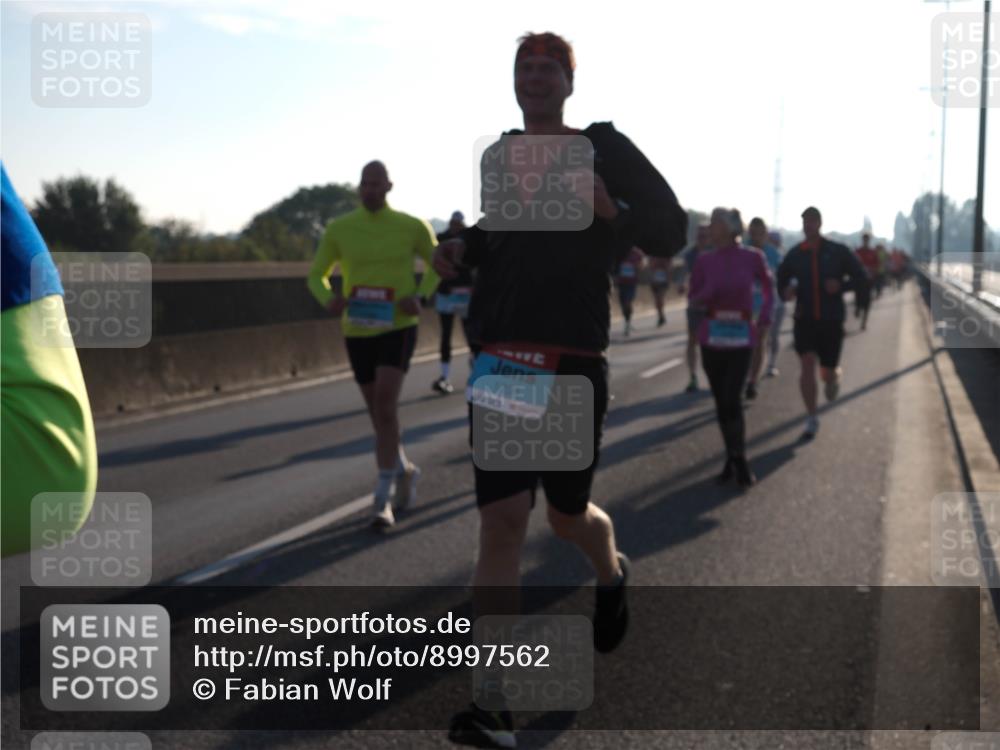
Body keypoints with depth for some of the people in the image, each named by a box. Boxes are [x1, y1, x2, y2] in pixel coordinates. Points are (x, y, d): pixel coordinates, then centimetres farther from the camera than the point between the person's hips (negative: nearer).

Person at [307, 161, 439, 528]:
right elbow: (316, 276, 7)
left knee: (385, 402, -20)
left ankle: (382, 498, -14)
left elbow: (437, 263, 12)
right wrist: (329, 300, -17)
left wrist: (419, 296, -8)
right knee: (378, 410, 12)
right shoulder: (338, 229, -2)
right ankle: (405, 470, 39)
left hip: (399, 328, -3)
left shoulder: (412, 226, -4)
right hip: (357, 331, 3)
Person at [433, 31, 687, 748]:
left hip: (575, 361, -3)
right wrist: (463, 249, 9)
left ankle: (612, 573, 50)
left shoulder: (605, 148, 0)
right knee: (502, 519, -8)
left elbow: (670, 232, -4)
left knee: (569, 514, 11)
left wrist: (608, 208, -22)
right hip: (501, 359, 3)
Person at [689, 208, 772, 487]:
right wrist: (710, 292, -15)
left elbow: (768, 290, 11)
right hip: (711, 337, 3)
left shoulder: (752, 257, -5)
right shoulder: (705, 261, 0)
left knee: (731, 400, -10)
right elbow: (694, 298, 6)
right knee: (722, 401, 7)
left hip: (742, 337, -3)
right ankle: (734, 457, 18)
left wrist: (764, 321, 2)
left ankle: (738, 458, 4)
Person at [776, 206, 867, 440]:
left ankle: (834, 378, 44)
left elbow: (861, 278, 0)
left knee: (827, 372, 3)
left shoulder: (838, 251, -3)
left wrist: (841, 285, -19)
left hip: (831, 320, -1)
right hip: (804, 320, 1)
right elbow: (781, 279, 15)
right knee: (807, 365, -14)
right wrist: (785, 291, -9)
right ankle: (812, 420, -5)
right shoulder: (794, 254, 1)